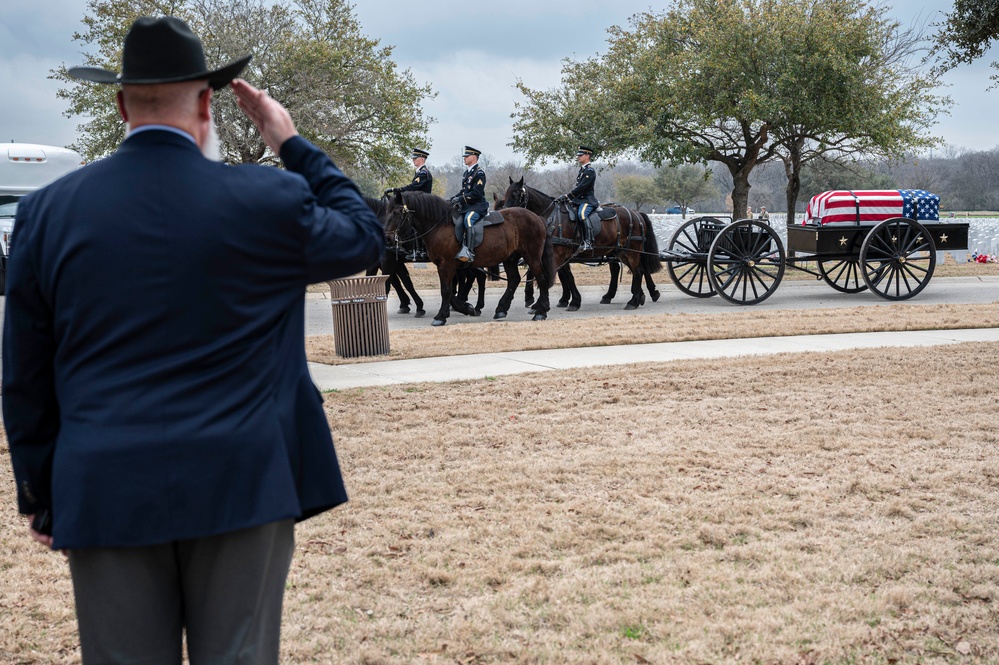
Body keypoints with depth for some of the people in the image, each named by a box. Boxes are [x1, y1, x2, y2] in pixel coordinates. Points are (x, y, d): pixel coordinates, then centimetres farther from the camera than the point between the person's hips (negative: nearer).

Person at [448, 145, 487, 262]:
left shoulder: (479, 173, -8)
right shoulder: (466, 172, 19)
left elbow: (477, 193, -17)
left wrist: (460, 199, -20)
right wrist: (453, 198, 8)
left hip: (477, 205, -10)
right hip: (466, 206, 10)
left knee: (468, 220, -35)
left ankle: (469, 252, -44)